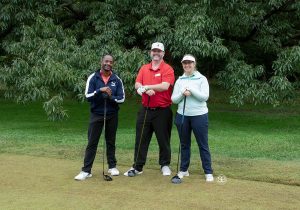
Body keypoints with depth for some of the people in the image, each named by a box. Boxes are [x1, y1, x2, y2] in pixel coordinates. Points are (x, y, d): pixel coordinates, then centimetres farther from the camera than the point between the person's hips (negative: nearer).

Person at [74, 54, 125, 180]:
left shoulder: (117, 80, 1)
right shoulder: (93, 78, -3)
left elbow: (122, 98, -1)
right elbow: (88, 96, -10)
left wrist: (111, 97, -20)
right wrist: (100, 90, -24)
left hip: (112, 115, 2)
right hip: (96, 114, -1)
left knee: (111, 142, 12)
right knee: (92, 143, -2)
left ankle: (112, 166, 25)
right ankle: (86, 170, 1)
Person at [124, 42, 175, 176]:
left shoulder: (168, 69, -5)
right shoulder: (144, 68, 11)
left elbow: (165, 86, -20)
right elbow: (137, 85, 0)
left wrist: (147, 86, -18)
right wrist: (146, 90, -20)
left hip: (162, 111, -4)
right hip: (145, 110, 4)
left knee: (163, 140, 7)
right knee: (141, 139, 7)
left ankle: (165, 165, 21)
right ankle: (137, 167, 15)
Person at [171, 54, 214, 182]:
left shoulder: (202, 79, 0)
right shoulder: (179, 80, 9)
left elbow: (205, 96, -11)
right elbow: (174, 99, 3)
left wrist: (191, 90, -19)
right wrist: (182, 94, -15)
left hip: (199, 115, -3)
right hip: (182, 115, 3)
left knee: (203, 144, 0)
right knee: (184, 144, 11)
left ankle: (208, 172, 5)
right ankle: (183, 170, 21)